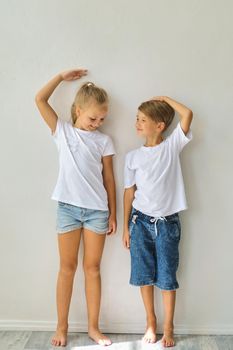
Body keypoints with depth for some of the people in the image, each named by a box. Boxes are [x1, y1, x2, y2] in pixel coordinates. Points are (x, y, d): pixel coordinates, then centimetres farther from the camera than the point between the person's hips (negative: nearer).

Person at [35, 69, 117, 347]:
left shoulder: (103, 141, 5)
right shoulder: (62, 131, 5)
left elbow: (109, 178, 6)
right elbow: (40, 100, 0)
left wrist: (112, 213, 6)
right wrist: (62, 77, 5)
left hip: (97, 210, 1)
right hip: (68, 207, 0)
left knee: (92, 268, 9)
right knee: (67, 268, 8)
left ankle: (93, 327, 22)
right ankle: (62, 326, 22)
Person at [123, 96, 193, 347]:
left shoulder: (172, 146, -3)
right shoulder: (133, 157, 1)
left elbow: (188, 115, -17)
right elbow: (129, 192, 5)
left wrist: (165, 98, -3)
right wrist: (126, 227, 5)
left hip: (167, 222, -2)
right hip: (141, 221, 2)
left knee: (167, 277, 6)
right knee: (144, 275, 11)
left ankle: (168, 327, 24)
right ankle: (150, 322, 30)